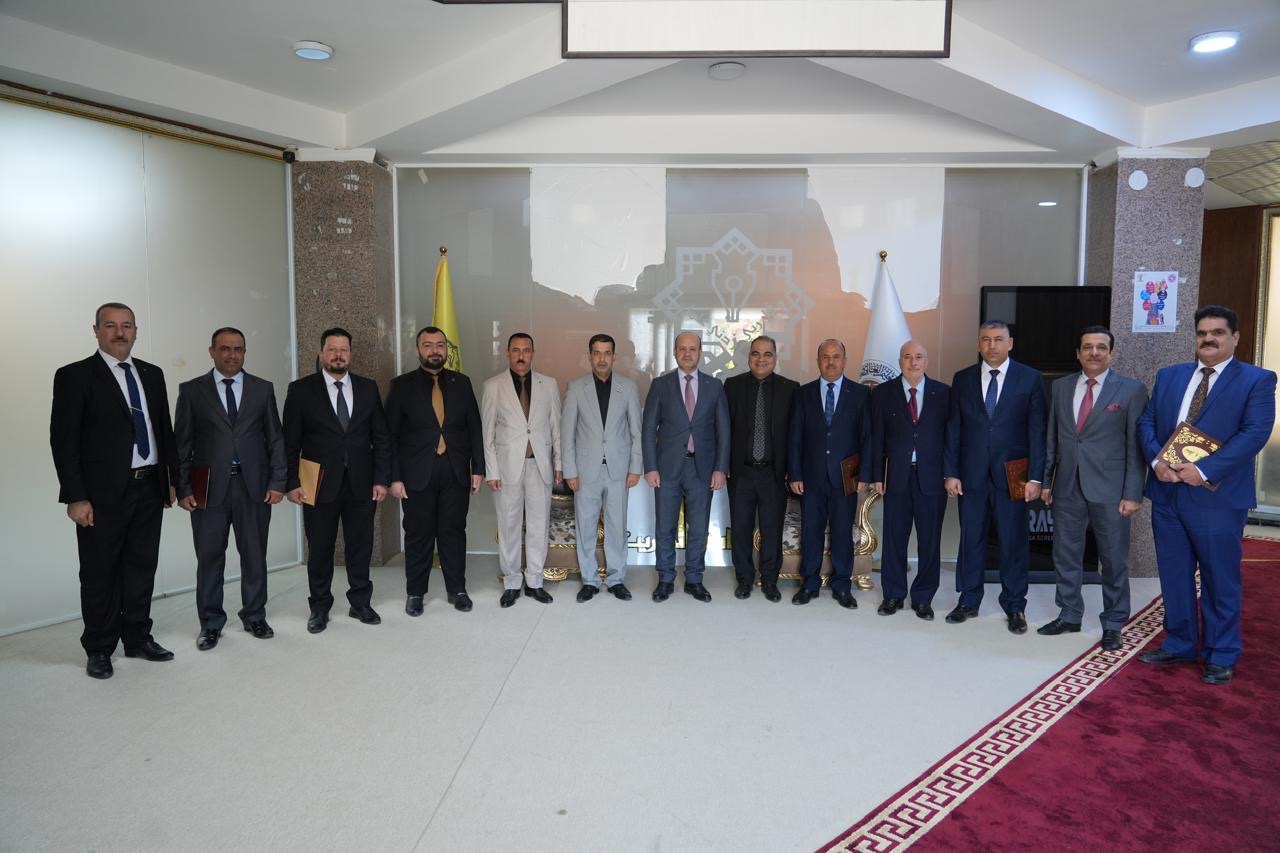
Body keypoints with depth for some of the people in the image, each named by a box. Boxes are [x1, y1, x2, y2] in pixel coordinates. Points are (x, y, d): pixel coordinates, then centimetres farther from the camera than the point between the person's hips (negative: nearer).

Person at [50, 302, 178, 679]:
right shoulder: (74, 376, -5)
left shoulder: (152, 374, 11)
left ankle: (138, 638, 26)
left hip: (149, 488, 5)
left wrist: (171, 478, 10)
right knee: (100, 573, 7)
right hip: (103, 493, -5)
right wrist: (75, 497, -14)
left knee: (142, 567, 13)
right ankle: (99, 649, 20)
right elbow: (63, 440, -9)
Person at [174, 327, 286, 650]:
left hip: (254, 486, 1)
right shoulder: (192, 390, 5)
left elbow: (276, 439, 6)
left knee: (254, 556, 8)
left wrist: (277, 482, -1)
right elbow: (181, 443, 3)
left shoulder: (263, 389, 7)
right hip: (209, 487, -1)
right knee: (210, 558, 6)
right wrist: (183, 488, -5)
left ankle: (254, 617, 23)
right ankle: (211, 624, 20)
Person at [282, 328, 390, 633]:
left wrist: (381, 479, 0)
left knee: (361, 547, 10)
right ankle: (319, 608, 23)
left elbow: (381, 438, 6)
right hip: (319, 485, -2)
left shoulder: (368, 388, 6)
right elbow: (290, 442, -1)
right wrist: (292, 483, -6)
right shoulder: (301, 390, 0)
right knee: (319, 549, 8)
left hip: (361, 484, 2)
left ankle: (360, 602, 24)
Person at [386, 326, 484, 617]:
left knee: (454, 532, 9)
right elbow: (391, 435, -1)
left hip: (455, 473, 2)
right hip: (417, 474, -2)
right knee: (418, 536, 7)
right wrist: (394, 477, -7)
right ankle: (415, 593, 22)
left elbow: (474, 428, 8)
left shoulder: (461, 383, 7)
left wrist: (478, 468, 2)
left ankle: (457, 589, 22)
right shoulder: (401, 385, 1)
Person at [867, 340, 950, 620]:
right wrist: (876, 475, -1)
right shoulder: (883, 393, 3)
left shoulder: (944, 393, 3)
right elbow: (876, 437, 3)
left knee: (929, 540, 7)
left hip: (932, 477, 0)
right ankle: (893, 595, 21)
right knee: (894, 538, 7)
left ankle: (923, 598, 20)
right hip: (896, 476, 0)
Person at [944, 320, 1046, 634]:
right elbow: (954, 429, 6)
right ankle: (968, 602, 22)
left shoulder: (1030, 378, 0)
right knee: (970, 539, 9)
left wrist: (1035, 477, -7)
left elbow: (1037, 431, -2)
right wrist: (951, 473, 0)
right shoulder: (962, 379, 6)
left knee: (1013, 543, 5)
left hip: (1012, 476, -2)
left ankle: (1014, 607, 19)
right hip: (972, 475, 2)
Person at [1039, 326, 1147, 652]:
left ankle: (1113, 624, 21)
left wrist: (1133, 493, -10)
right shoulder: (1060, 386, 8)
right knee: (1066, 555, 12)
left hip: (1109, 490, -3)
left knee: (1114, 561, 6)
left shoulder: (1132, 390, -3)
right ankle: (1069, 616, 27)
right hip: (1067, 488, 4)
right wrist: (1046, 480, 9)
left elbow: (1136, 446, -5)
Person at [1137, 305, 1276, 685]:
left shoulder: (1258, 380, -2)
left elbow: (1255, 432, -13)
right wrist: (1157, 460, -10)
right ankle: (1179, 645, 27)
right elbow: (1147, 421, 8)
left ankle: (1221, 657, 20)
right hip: (1167, 492, 5)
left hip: (1217, 495, -4)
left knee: (1220, 580, 6)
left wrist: (1204, 470, -20)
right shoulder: (1169, 375, 12)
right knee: (1174, 576, 13)